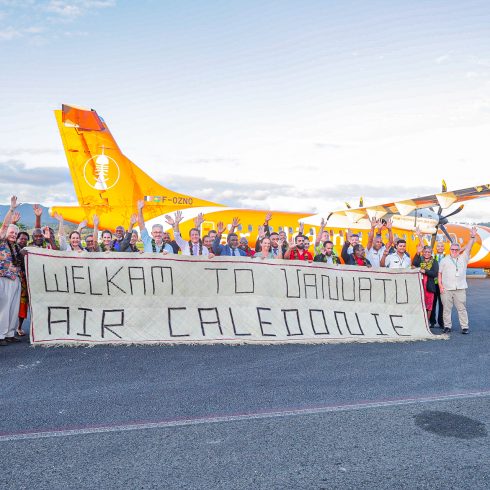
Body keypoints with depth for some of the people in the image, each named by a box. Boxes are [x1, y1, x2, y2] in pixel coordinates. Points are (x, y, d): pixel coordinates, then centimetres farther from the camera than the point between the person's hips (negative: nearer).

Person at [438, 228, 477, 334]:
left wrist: (472, 237, -13)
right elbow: (439, 273, 8)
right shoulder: (444, 260, 11)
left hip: (460, 288, 0)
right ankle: (447, 326, 9)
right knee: (447, 308, 2)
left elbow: (468, 248, 0)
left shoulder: (463, 258, 13)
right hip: (446, 289, 0)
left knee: (461, 308, 1)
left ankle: (465, 326, 5)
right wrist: (440, 285, -2)